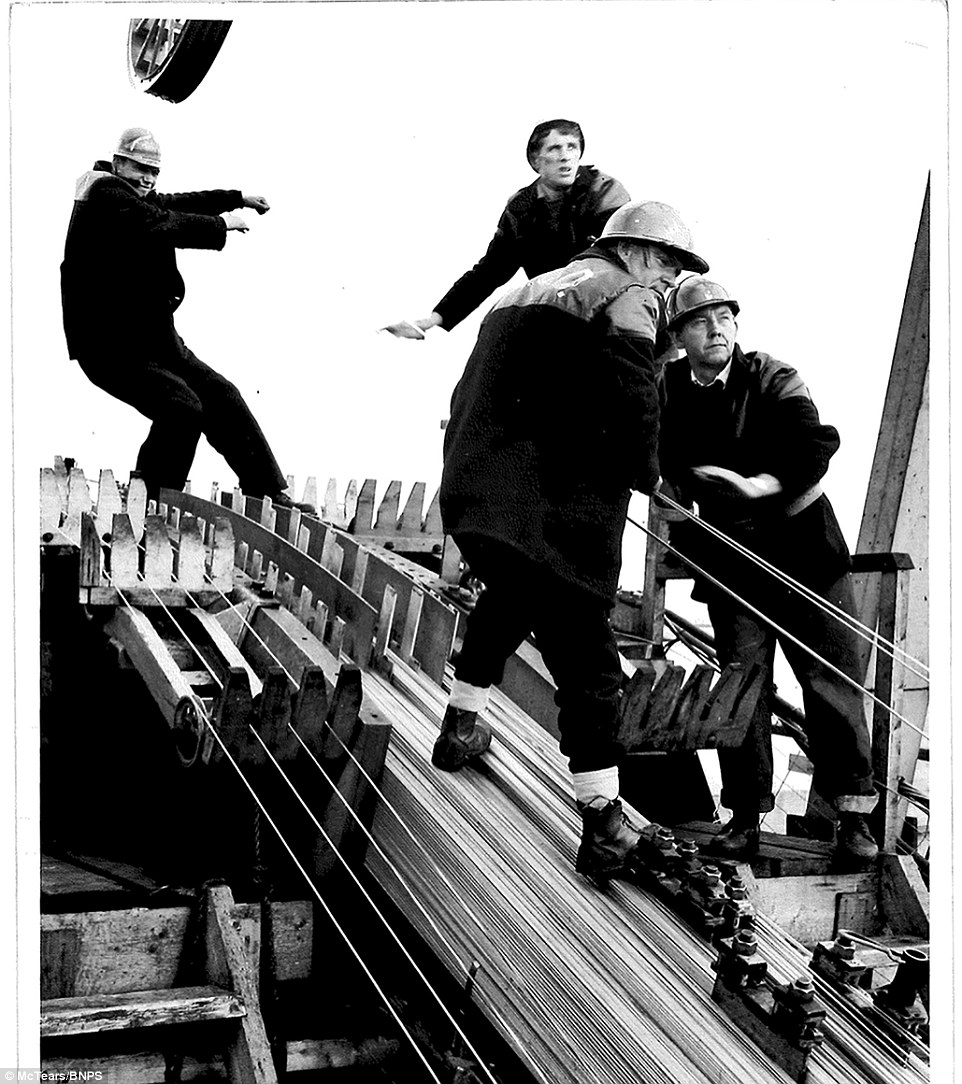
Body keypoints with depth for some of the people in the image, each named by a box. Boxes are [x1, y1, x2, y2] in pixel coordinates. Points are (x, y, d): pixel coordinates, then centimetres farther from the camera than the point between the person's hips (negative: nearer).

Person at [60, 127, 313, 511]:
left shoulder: (140, 199, 14)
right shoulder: (106, 195, -13)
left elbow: (176, 205, 33)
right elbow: (160, 225, -27)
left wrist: (238, 198, 38)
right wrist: (221, 225, -15)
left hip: (153, 339, 10)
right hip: (110, 348, -10)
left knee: (221, 395, 11)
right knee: (183, 407, -23)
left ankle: (269, 494, 18)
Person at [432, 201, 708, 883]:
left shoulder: (529, 293, 25)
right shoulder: (625, 296, -1)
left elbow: (471, 397, 24)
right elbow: (633, 401, -17)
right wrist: (646, 474, 1)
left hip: (471, 491, 9)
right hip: (552, 512, -9)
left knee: (509, 596, 35)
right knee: (586, 660, -3)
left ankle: (462, 727, 46)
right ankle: (604, 826, -1)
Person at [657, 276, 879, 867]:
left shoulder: (772, 379, -8)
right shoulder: (666, 391, 1)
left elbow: (818, 442, -23)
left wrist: (761, 484, -36)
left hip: (802, 547, -2)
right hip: (730, 560, 2)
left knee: (831, 679, -1)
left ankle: (853, 812, 7)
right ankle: (746, 815, 8)